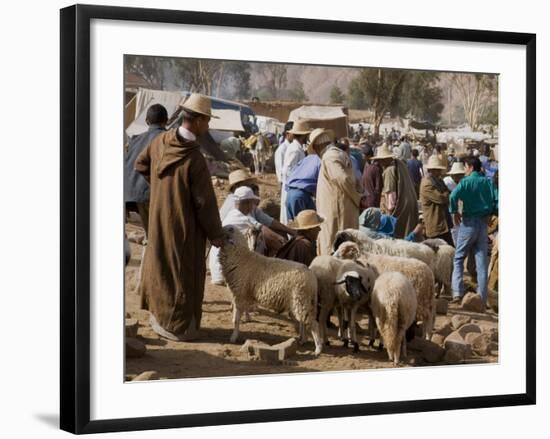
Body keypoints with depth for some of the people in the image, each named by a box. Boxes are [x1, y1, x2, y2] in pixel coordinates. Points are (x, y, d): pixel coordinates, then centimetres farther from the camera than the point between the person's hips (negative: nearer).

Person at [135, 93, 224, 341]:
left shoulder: (161, 141, -7)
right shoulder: (194, 159, -26)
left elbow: (140, 164, 12)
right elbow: (204, 200, -20)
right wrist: (215, 234, -8)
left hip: (159, 219, 7)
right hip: (184, 227, -7)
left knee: (161, 264, 21)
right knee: (183, 273, 7)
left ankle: (159, 315, 36)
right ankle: (178, 326, 16)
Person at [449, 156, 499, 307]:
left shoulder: (466, 182, -7)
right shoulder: (488, 182, 5)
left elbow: (454, 196, -25)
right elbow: (497, 200, -2)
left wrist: (454, 212, -10)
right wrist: (491, 213, 10)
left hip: (469, 222, -4)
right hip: (483, 223, 4)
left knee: (459, 258, 9)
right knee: (482, 261, 7)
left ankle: (458, 292, -2)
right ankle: (482, 298, 6)